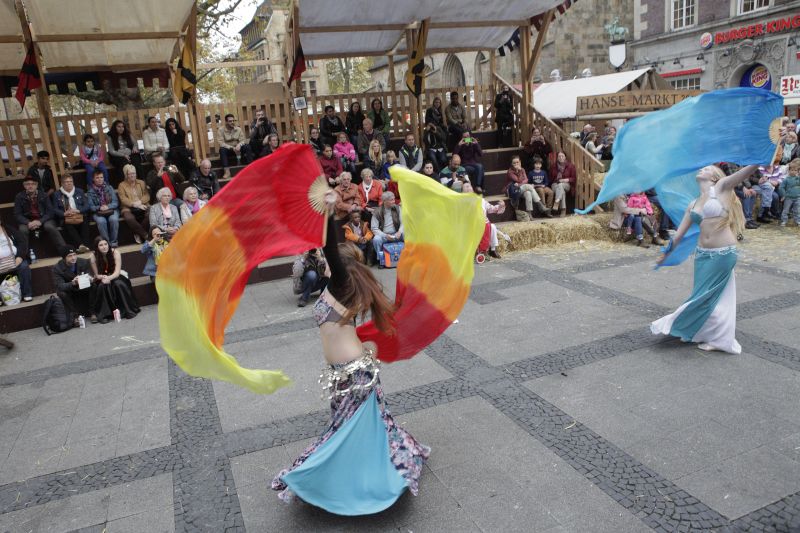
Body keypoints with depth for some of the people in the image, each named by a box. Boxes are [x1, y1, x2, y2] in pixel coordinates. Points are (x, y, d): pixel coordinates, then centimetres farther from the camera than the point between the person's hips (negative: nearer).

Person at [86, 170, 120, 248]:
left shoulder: (109, 188, 7)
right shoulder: (90, 191, 4)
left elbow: (116, 202, 1)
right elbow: (91, 206, 0)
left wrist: (108, 206, -18)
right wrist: (99, 208, -20)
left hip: (111, 210, 1)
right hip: (98, 212, -1)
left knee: (114, 219, -33)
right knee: (101, 221, -34)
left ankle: (114, 241, -21)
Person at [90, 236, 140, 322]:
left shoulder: (115, 252, -16)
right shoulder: (94, 257, -12)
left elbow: (117, 272, -20)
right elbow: (97, 275, -6)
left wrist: (109, 278, -39)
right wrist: (103, 277, -30)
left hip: (116, 277, -1)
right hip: (102, 279, 1)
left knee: (119, 284, -33)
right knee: (102, 286, -33)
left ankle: (128, 310, -22)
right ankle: (105, 314, -24)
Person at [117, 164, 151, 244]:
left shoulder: (141, 183, 20)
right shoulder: (122, 185, 11)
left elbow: (147, 196, 9)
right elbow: (123, 199, -3)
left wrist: (140, 202, -12)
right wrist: (134, 204, -18)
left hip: (142, 207, 2)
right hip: (129, 208, -2)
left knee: (150, 214, -32)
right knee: (129, 218, -37)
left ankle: (138, 234, -13)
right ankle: (145, 235, -22)